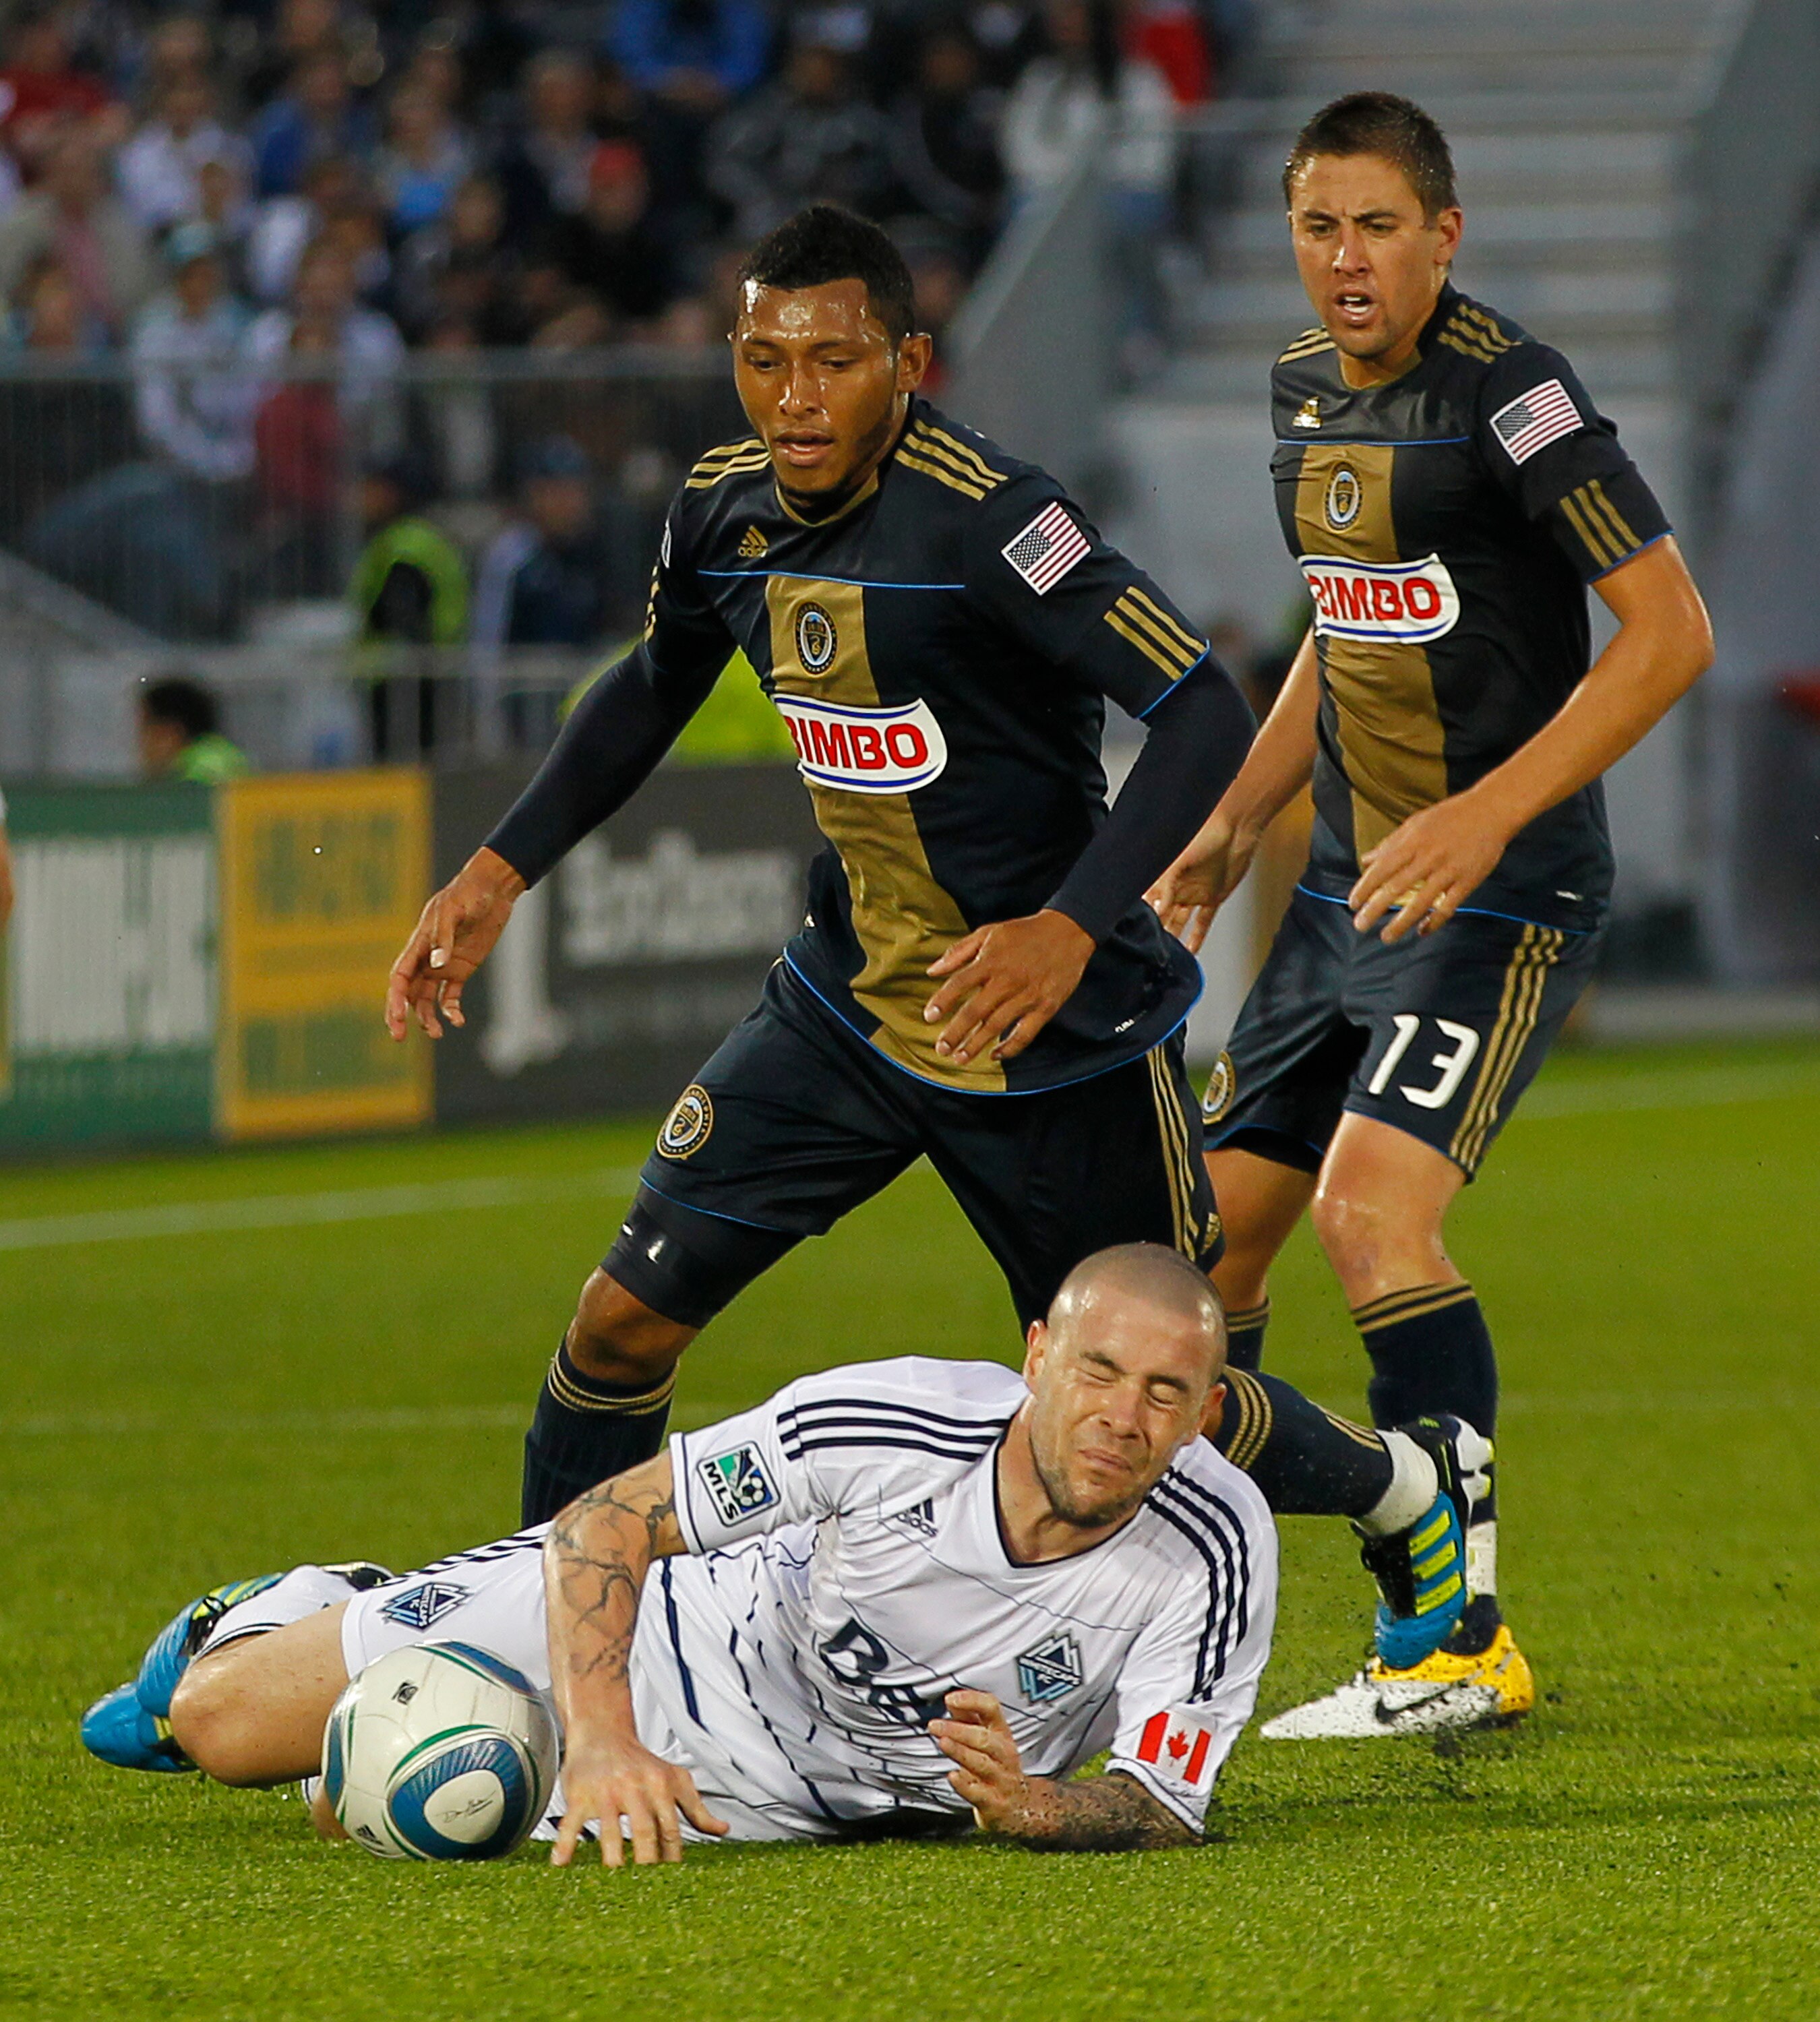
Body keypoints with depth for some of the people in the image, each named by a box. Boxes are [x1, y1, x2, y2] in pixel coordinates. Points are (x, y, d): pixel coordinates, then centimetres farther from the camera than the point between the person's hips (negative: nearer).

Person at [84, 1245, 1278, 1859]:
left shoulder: (1216, 1550, -31)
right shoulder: (881, 1426, -33)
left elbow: (1166, 1809, -23)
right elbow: (605, 1524, -23)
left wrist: (1031, 1808, -45)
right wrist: (603, 1741, -37)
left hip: (788, 1803, 1)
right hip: (679, 1636, -1)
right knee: (220, 1725, 4)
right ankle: (285, 1613, 43)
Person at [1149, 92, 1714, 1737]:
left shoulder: (1508, 392, -15)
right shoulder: (1308, 390, 10)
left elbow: (1671, 630, -18)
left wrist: (1490, 814, -24)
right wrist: (1231, 830, 18)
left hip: (1504, 891, -8)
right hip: (1349, 889, 8)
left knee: (1373, 1205, -24)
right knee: (1208, 1230, 8)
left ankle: (1466, 1645, -19)